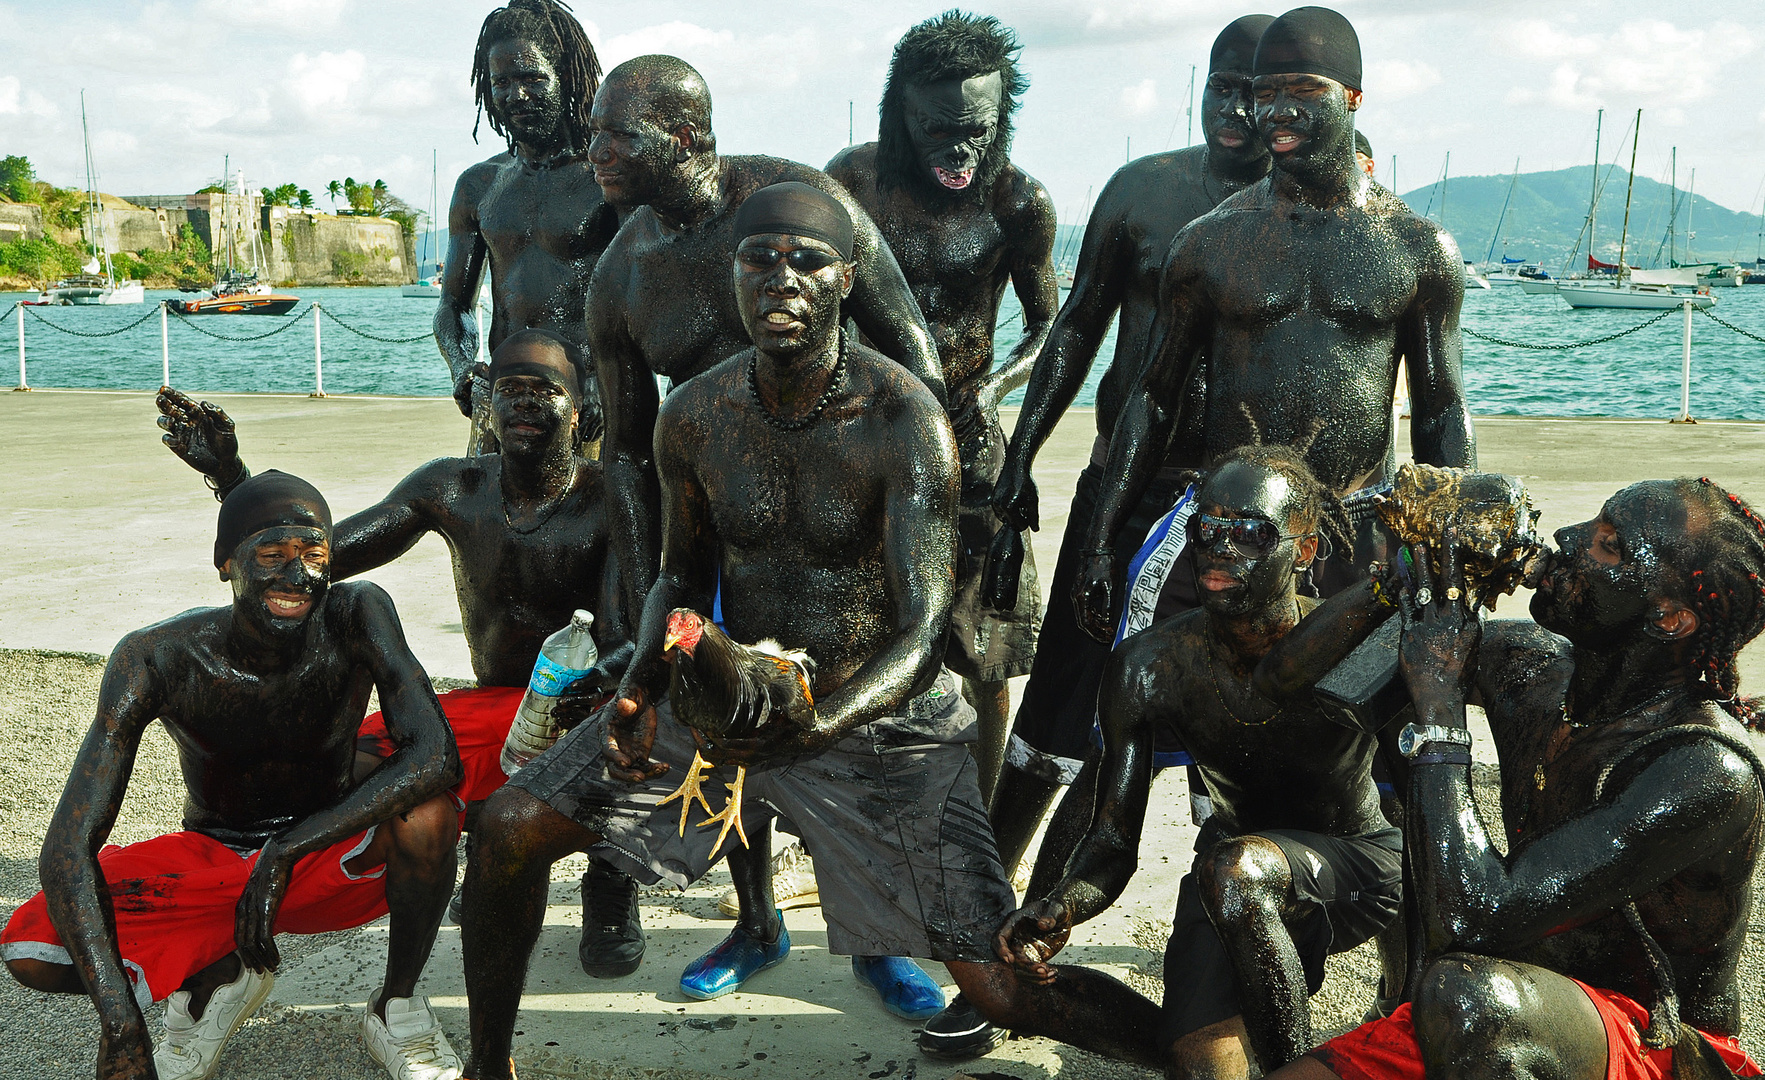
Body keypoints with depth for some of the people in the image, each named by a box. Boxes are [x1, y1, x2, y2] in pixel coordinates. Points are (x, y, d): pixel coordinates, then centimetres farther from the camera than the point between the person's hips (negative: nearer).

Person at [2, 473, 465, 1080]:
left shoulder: (358, 616, -22)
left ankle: (396, 1007, -6)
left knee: (427, 814, -34)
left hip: (331, 856, -1)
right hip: (209, 862, 1)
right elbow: (69, 846, -28)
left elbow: (435, 756, -33)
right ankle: (219, 976, 7)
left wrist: (289, 848, -35)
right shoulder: (157, 660, -23)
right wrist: (122, 1028, -38)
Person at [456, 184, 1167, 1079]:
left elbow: (924, 634, -24)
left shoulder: (901, 418, -20)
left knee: (1001, 985, -13)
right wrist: (642, 687, -10)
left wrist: (815, 725, -42)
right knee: (511, 827, -5)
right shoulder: (693, 416, -4)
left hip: (879, 720, -4)